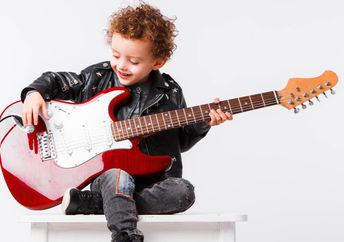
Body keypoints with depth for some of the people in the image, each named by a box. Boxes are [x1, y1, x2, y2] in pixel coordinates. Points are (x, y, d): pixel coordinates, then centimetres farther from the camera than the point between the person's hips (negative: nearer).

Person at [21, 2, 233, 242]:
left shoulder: (170, 94, 5)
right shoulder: (97, 77, 5)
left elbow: (181, 140, 14)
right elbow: (56, 81, 16)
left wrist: (203, 123, -2)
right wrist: (35, 92, -3)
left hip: (155, 180, 2)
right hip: (105, 174, -2)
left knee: (183, 192, -28)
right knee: (117, 177, -36)